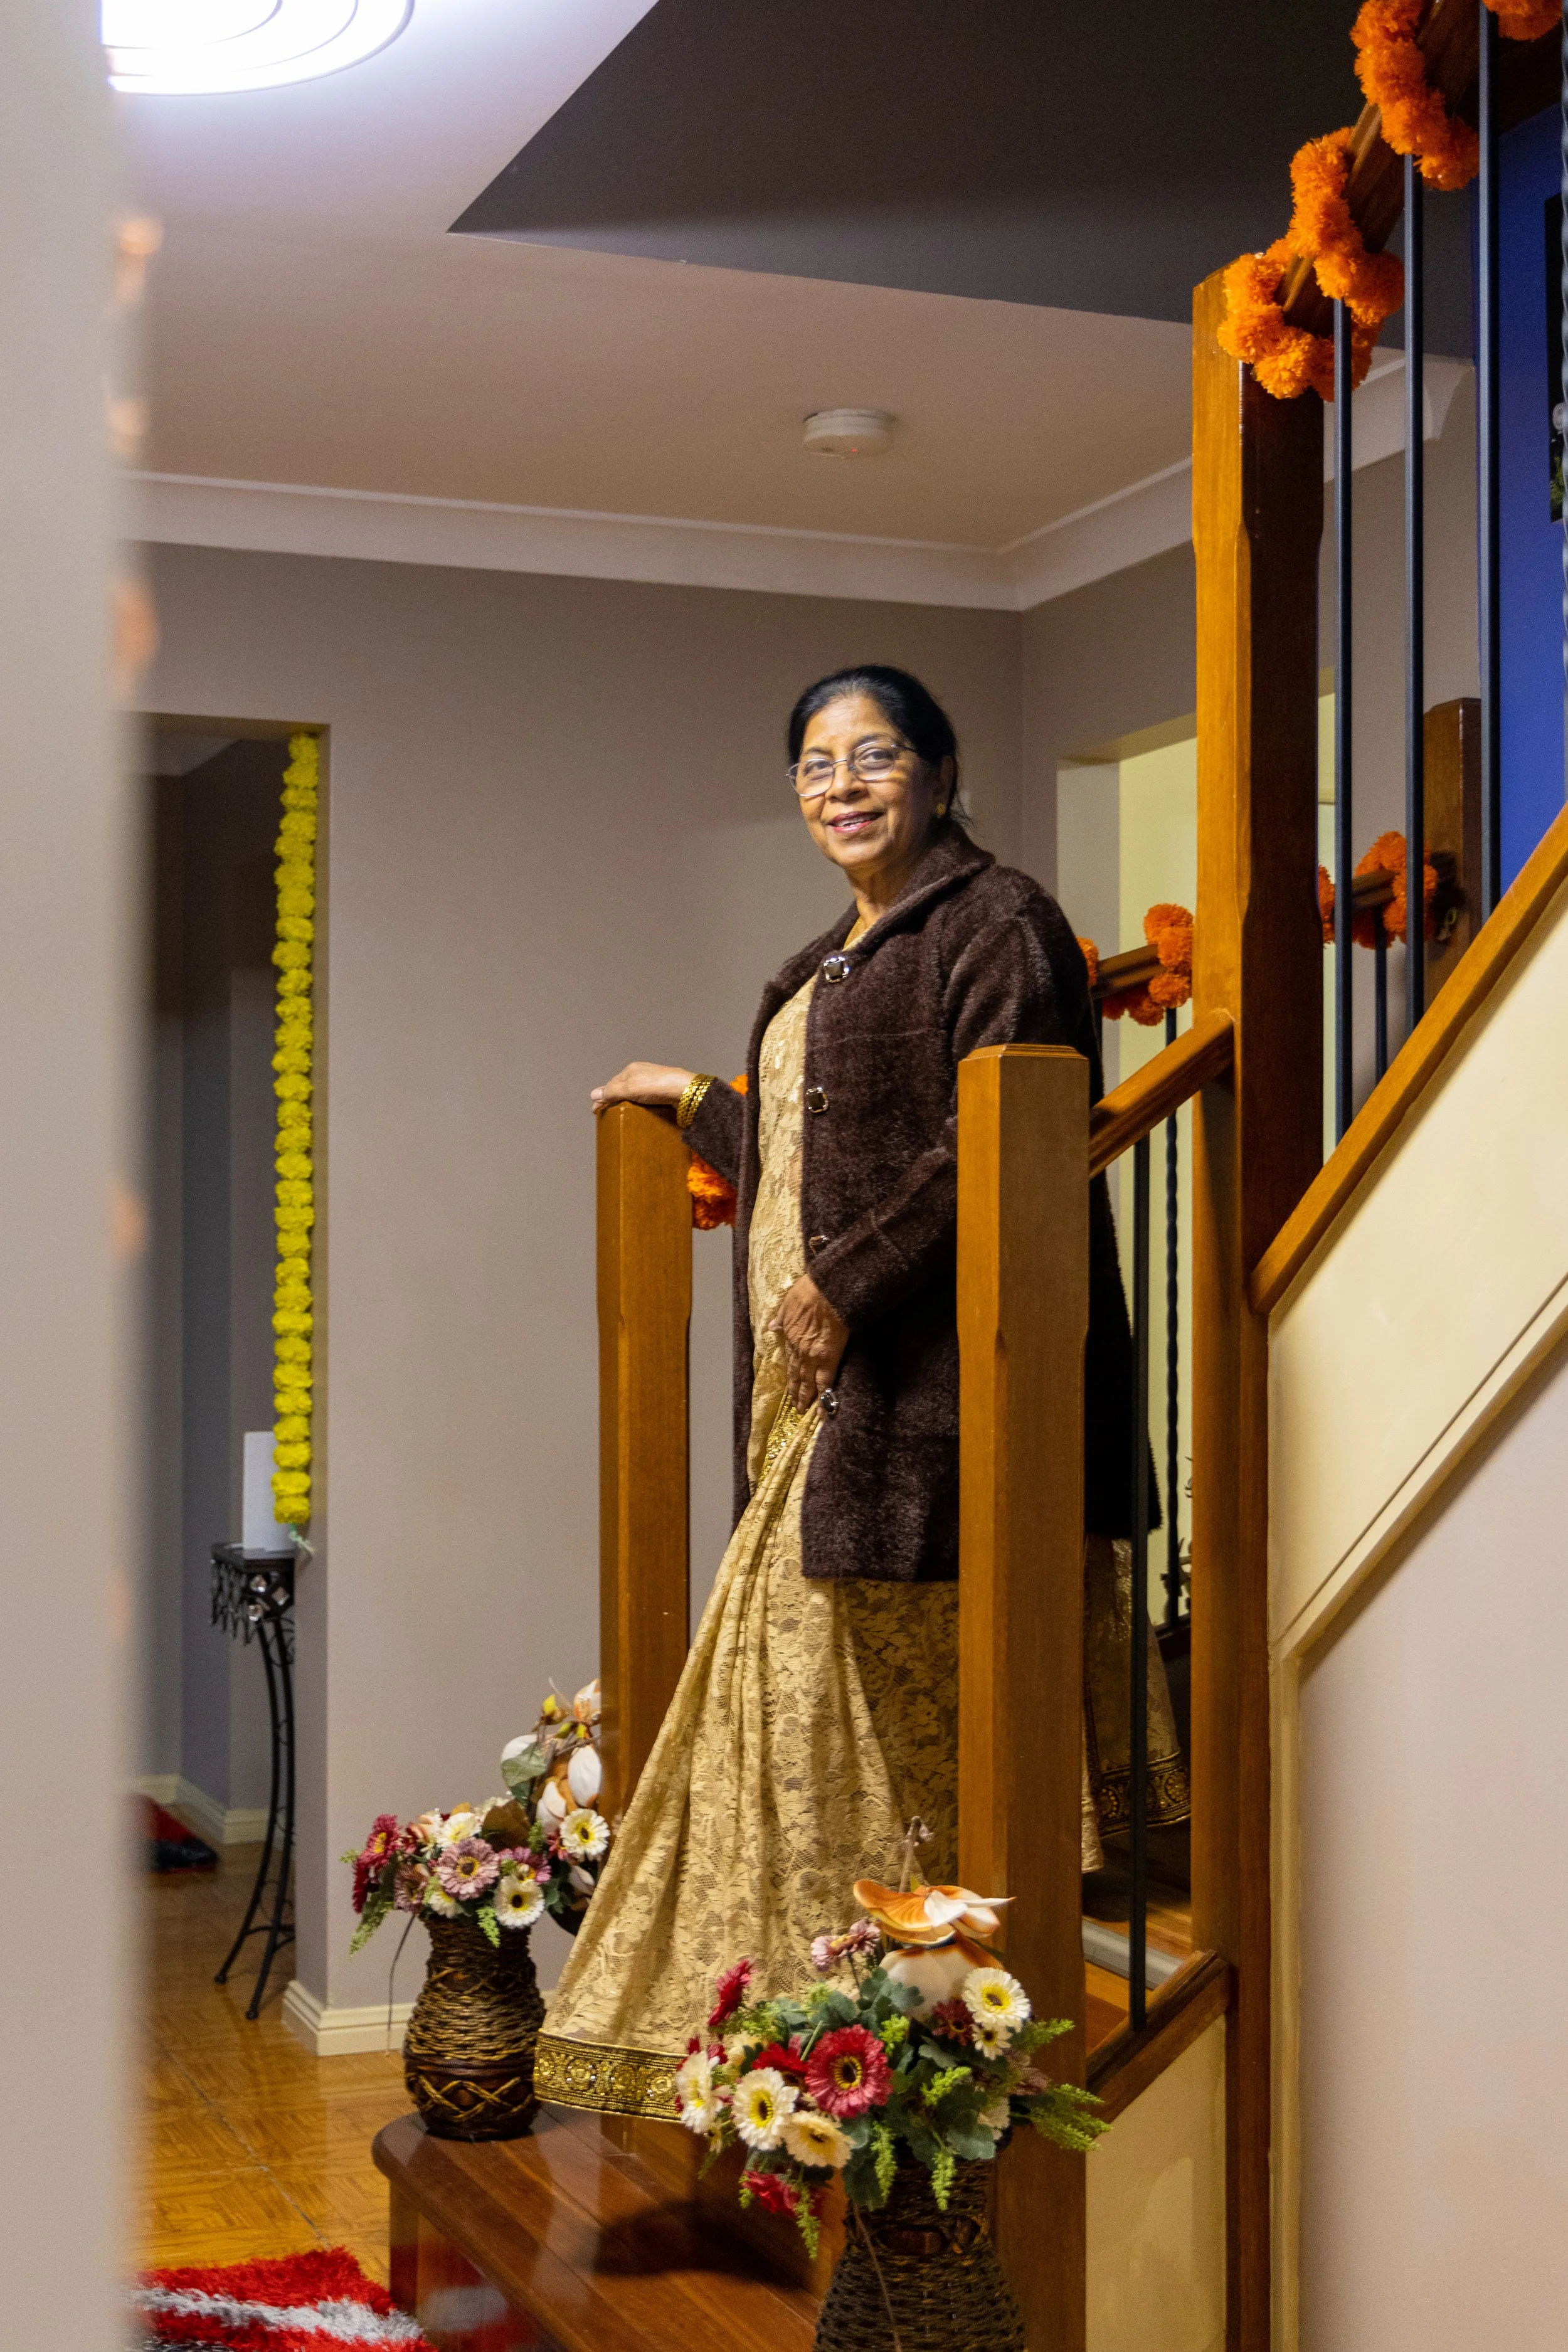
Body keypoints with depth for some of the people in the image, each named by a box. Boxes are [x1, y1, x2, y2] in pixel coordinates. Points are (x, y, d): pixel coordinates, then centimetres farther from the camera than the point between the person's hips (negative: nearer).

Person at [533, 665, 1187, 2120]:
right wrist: (695, 1104, 37)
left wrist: (848, 1283, -18)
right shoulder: (833, 964, 22)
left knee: (883, 1712, -6)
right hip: (820, 1389, 9)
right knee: (797, 1682, 9)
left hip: (917, 1382, -9)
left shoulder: (993, 924, -6)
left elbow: (987, 1151, -17)